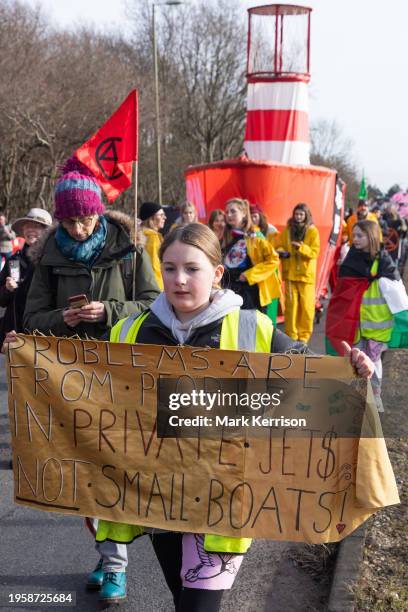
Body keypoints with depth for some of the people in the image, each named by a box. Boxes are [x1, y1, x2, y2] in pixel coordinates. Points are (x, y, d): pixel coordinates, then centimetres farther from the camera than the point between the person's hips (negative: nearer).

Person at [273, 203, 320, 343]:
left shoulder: (313, 231, -2)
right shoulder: (287, 230, 5)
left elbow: (314, 252, -9)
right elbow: (278, 245, 7)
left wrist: (301, 247, -26)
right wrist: (281, 252, -15)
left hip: (306, 274, -2)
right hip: (290, 273, 2)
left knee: (307, 306, 0)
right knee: (291, 305, 2)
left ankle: (304, 335, 11)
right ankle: (291, 335, 10)